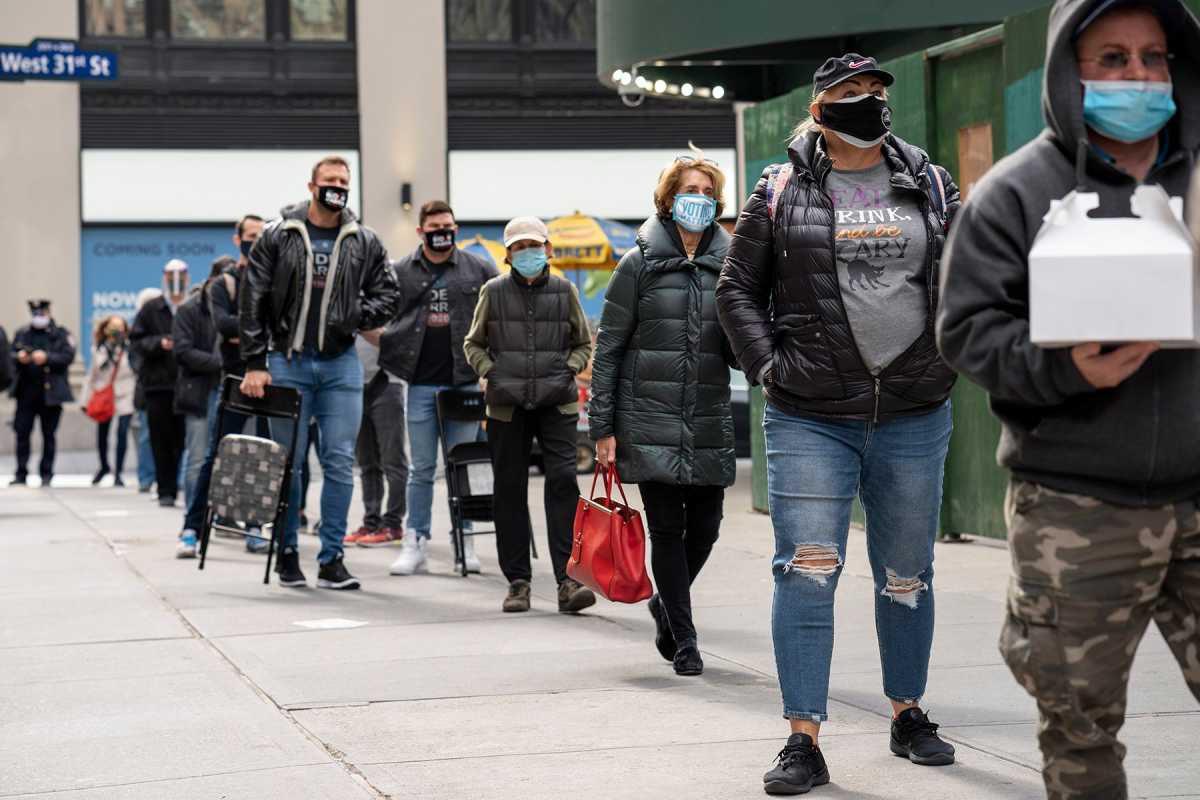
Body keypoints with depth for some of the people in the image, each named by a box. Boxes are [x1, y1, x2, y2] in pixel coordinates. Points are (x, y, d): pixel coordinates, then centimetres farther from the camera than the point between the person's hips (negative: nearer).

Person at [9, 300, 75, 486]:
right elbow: (10, 356, 10)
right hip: (26, 392, 2)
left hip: (50, 392, -2)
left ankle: (46, 475, 8)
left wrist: (46, 358, -20)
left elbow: (68, 357, -7)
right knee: (22, 432, -2)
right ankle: (21, 474, 2)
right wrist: (19, 357, -12)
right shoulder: (22, 334, 14)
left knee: (49, 435, 2)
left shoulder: (61, 334, 4)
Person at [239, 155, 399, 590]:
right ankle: (287, 551, 17)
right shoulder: (278, 236, -1)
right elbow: (252, 301, -2)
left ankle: (331, 560, 6)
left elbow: (386, 293, 13)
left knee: (340, 463, 0)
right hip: (288, 361, -2)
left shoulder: (364, 242, 5)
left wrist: (357, 316, -7)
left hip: (341, 363, 2)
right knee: (288, 461, 4)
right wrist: (255, 364, -7)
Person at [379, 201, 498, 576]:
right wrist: (390, 352, -2)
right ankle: (415, 545, 8)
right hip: (421, 383, 0)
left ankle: (465, 542, 12)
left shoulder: (479, 270, 5)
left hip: (464, 382, 0)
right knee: (422, 469, 4)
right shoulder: (401, 272, 5)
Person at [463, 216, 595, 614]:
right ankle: (517, 581, 13)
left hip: (557, 403, -1)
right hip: (506, 406, 1)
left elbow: (583, 343, 17)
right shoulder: (493, 292, 5)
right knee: (510, 490, 4)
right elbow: (473, 344, 16)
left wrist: (567, 370, 0)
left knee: (563, 479, -14)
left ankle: (568, 580, -16)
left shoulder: (564, 290, 6)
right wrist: (491, 373, -1)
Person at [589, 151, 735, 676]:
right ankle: (684, 640, 7)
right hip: (650, 420, -3)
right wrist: (602, 426, -4)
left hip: (710, 422, 3)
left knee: (705, 527, 5)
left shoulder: (728, 264, 8)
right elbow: (607, 348, 1)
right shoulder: (640, 264, 0)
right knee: (668, 529, -3)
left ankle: (666, 605, 33)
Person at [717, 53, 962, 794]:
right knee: (807, 569, -11)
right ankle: (805, 740, -8)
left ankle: (908, 715, 31)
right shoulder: (781, 191, 2)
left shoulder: (930, 186, 8)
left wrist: (951, 353, 5)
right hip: (810, 419, -2)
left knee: (907, 577, 13)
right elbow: (738, 288, 7)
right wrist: (767, 364, -4)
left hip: (914, 417, 3)